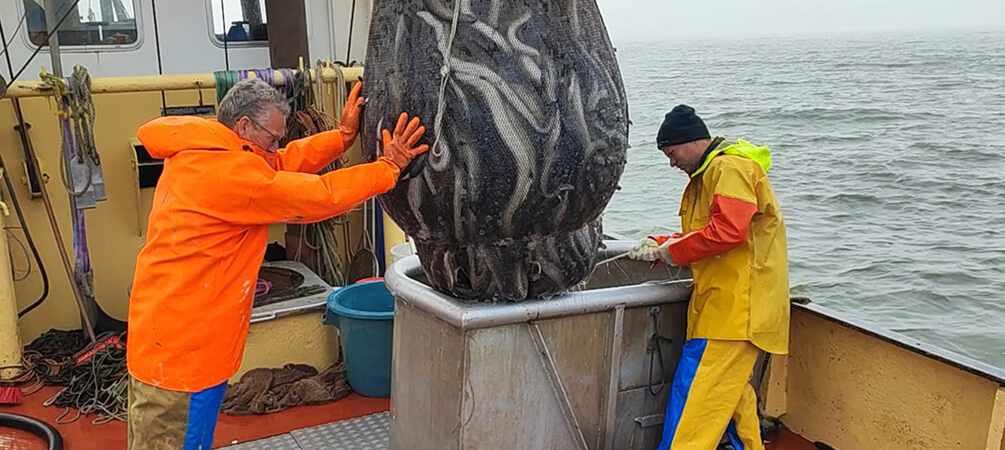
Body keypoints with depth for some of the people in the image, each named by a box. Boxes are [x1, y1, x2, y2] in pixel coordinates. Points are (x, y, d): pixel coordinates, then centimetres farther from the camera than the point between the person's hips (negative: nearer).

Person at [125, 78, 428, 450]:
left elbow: (281, 166, 8)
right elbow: (319, 197, -21)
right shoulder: (227, 172, -23)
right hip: (181, 349, -10)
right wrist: (389, 167, -13)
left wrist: (343, 136, 2)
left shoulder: (198, 155, 6)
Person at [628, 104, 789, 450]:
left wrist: (671, 251, -13)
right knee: (730, 389, 15)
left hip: (737, 303, -10)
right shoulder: (711, 172, 21)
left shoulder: (730, 168, -12)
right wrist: (659, 245, 10)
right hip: (724, 302, 10)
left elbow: (728, 230, -24)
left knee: (695, 390, -11)